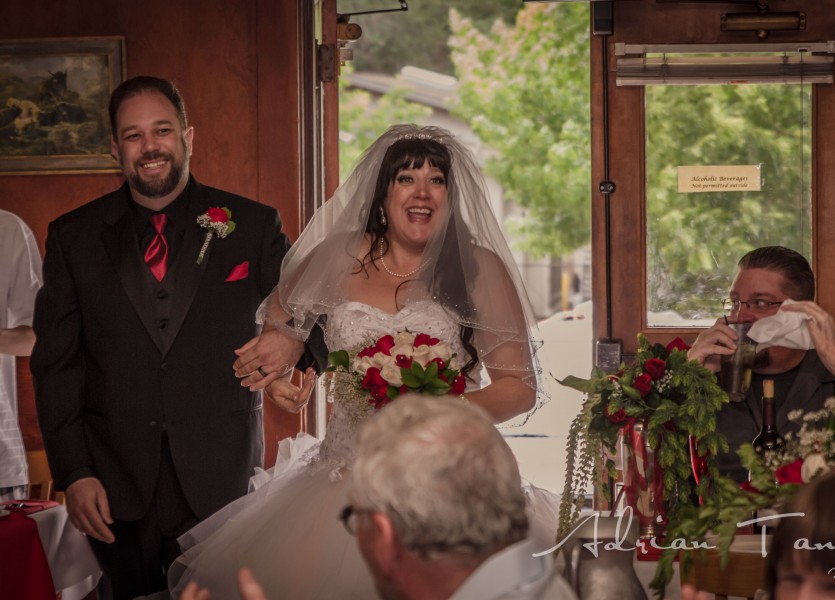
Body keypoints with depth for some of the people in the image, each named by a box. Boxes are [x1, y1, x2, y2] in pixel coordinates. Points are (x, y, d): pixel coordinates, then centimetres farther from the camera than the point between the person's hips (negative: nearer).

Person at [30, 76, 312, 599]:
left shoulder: (254, 226, 4)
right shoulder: (74, 237, 6)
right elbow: (56, 365, 5)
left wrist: (294, 350, -17)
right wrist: (74, 474, -5)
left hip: (220, 485, -1)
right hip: (114, 488, 1)